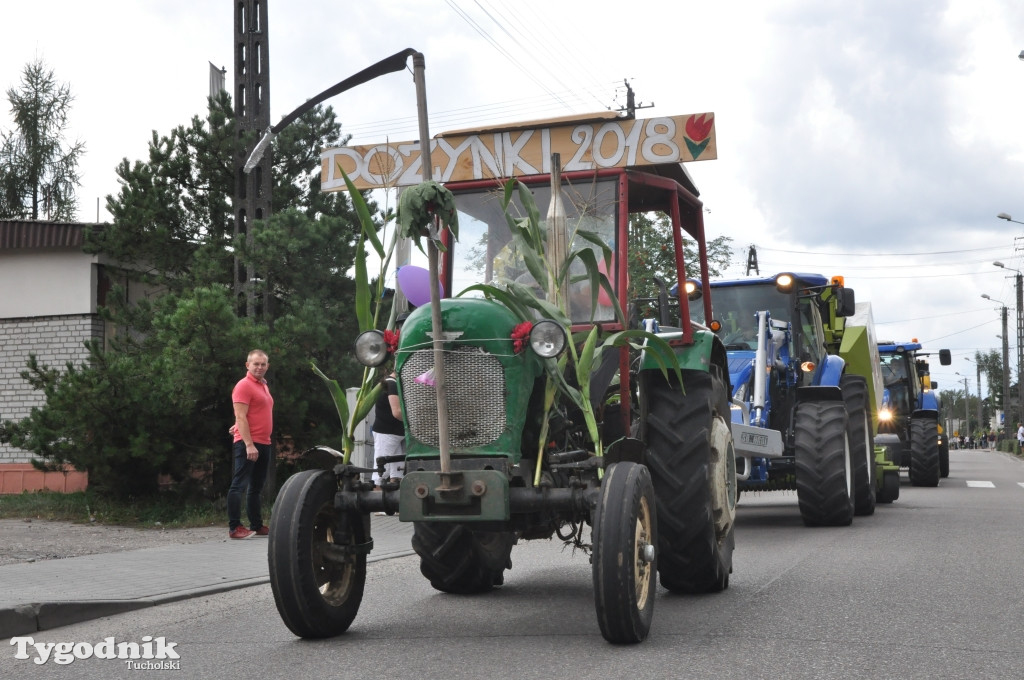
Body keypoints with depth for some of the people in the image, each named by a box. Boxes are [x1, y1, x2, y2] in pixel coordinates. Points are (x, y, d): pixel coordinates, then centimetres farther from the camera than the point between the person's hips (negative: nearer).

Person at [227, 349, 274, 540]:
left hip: (264, 444, 9)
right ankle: (234, 528, -9)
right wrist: (249, 444, -23)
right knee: (239, 485, -8)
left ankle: (257, 526, 20)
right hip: (248, 444, -9)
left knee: (256, 488, 14)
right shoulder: (244, 386, -10)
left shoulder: (263, 385, 17)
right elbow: (241, 417, -17)